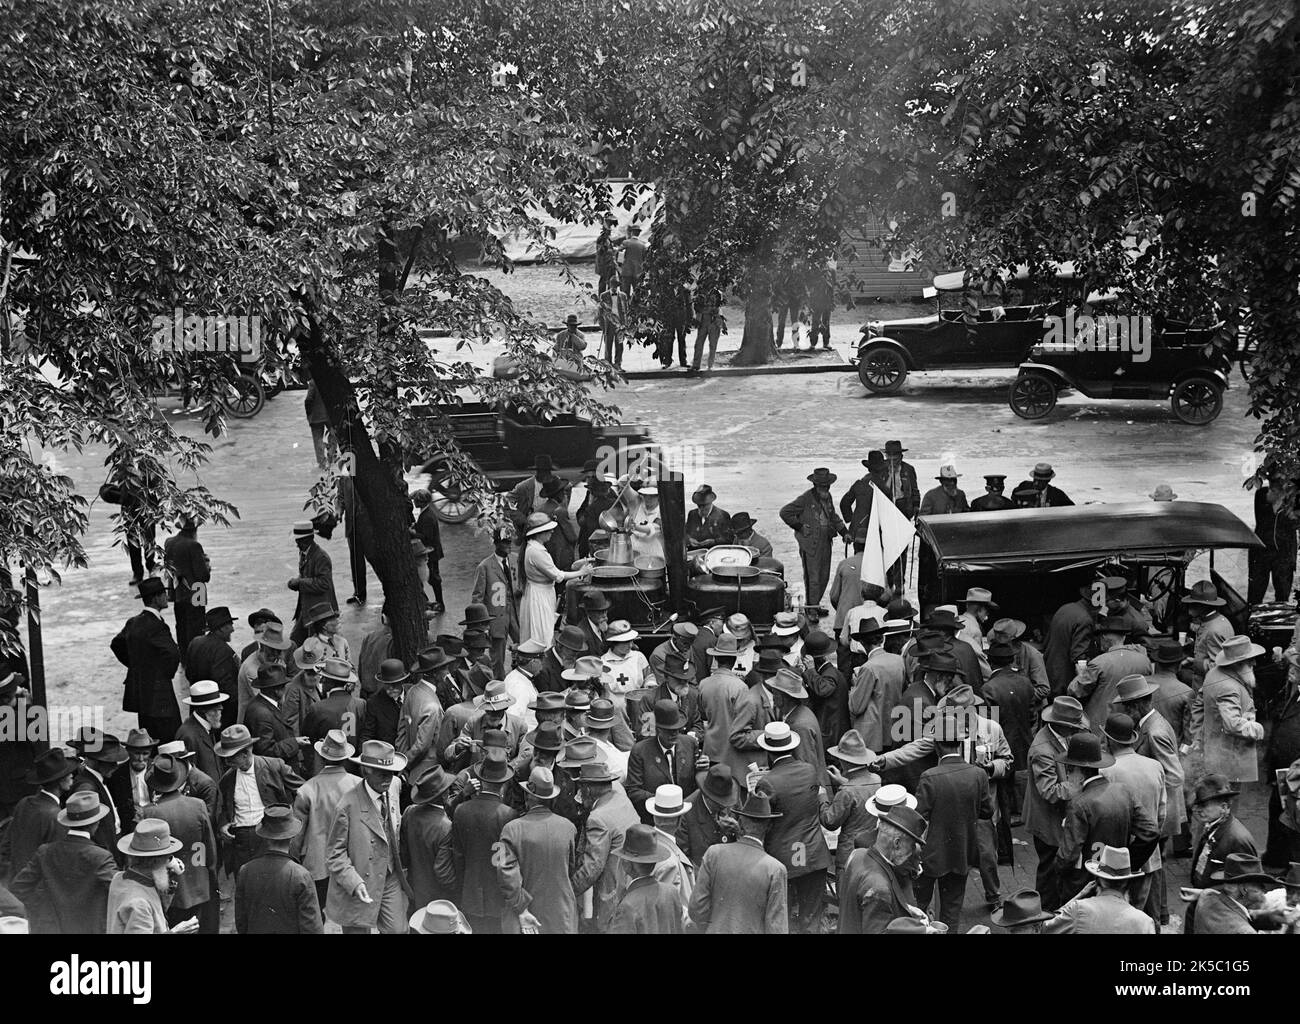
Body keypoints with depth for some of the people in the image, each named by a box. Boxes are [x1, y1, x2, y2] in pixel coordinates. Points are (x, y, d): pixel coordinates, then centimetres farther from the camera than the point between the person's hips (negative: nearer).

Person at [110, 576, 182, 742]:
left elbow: (116, 644, 23)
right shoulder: (156, 626, -19)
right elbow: (174, 654, -28)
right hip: (158, 696, -9)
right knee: (171, 739, -8)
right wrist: (168, 673, -9)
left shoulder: (133, 623, 8)